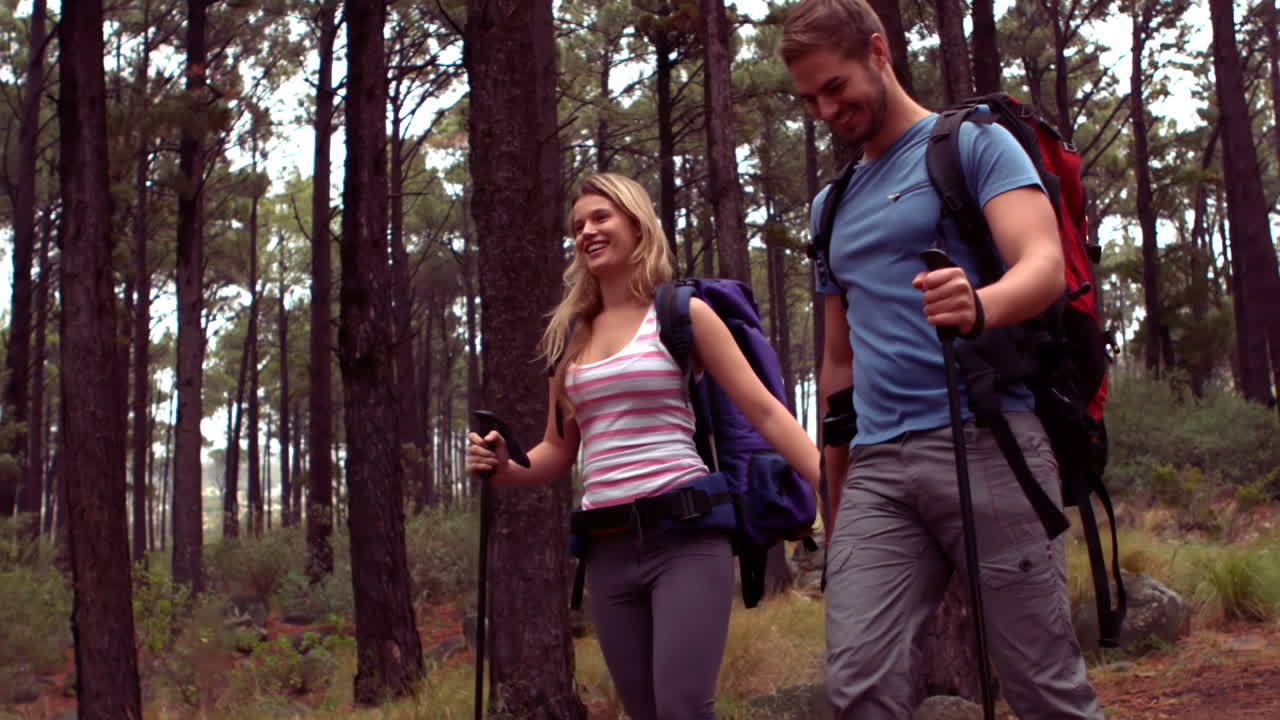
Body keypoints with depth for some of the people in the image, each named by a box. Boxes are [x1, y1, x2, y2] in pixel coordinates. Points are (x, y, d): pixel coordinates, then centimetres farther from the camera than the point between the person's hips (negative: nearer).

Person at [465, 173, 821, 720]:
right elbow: (558, 450, 21)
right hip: (608, 548, 5)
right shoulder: (569, 336, 15)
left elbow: (765, 412, 0)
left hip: (685, 534, -5)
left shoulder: (682, 313, 2)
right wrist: (502, 466, 0)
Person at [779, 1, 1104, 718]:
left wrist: (979, 306, -34)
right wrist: (834, 482, 25)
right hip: (876, 464, 5)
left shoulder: (976, 143, 4)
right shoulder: (832, 206, 23)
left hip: (986, 441, -5)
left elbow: (1045, 266, -12)